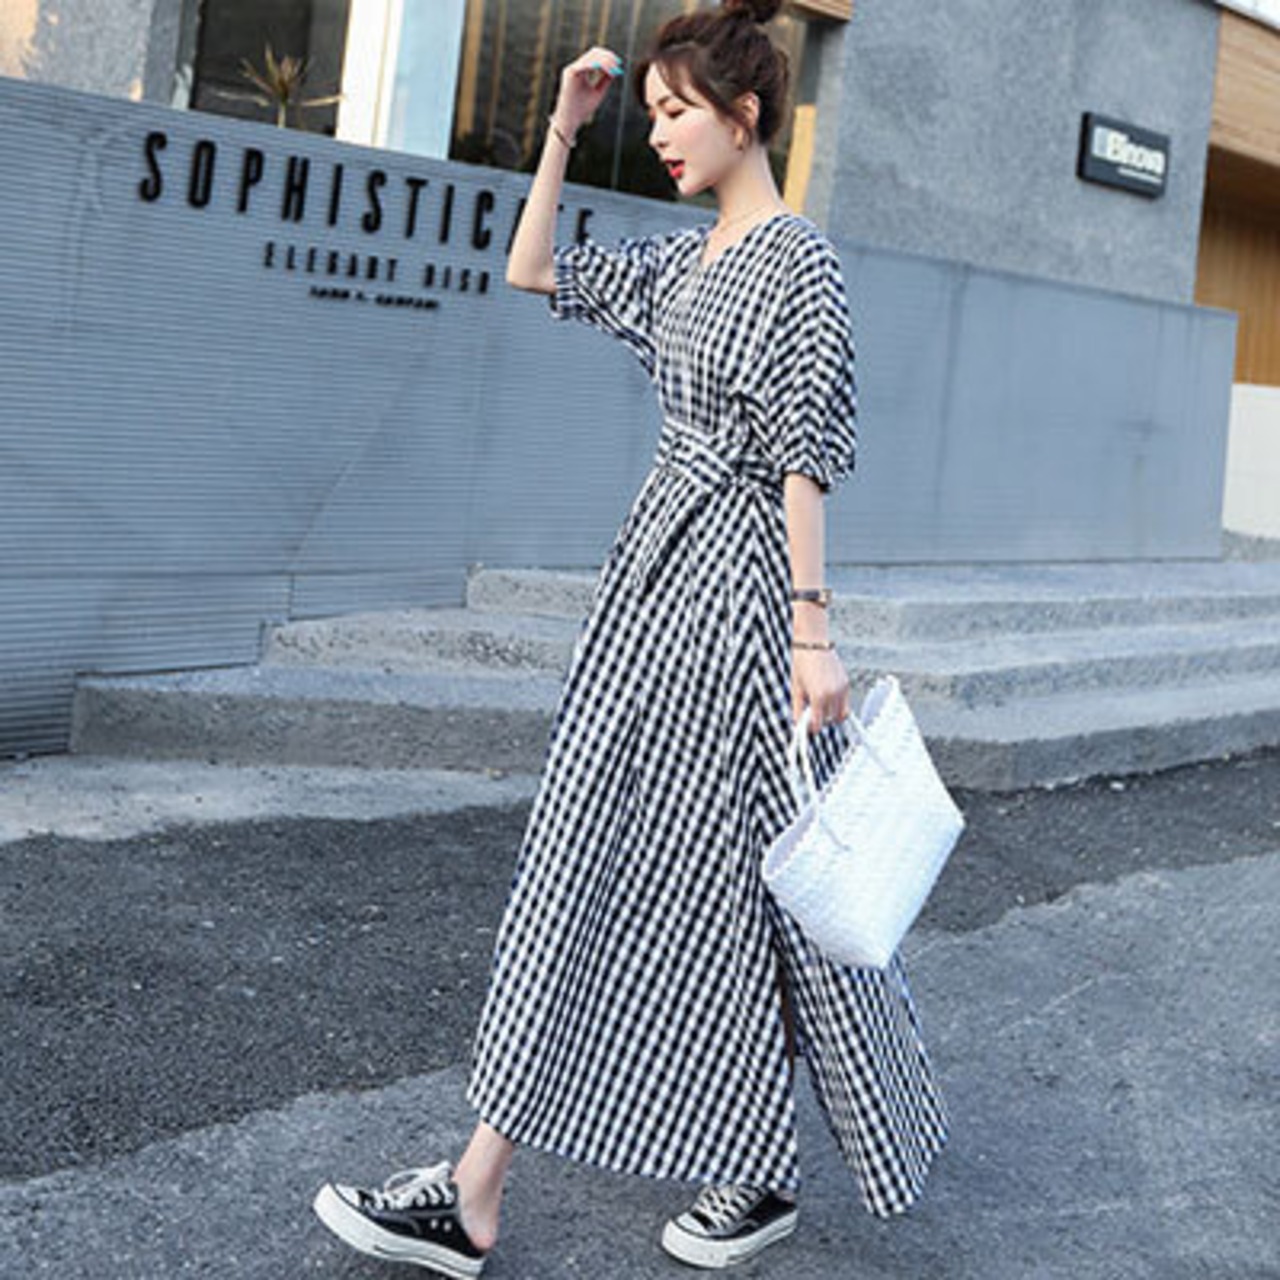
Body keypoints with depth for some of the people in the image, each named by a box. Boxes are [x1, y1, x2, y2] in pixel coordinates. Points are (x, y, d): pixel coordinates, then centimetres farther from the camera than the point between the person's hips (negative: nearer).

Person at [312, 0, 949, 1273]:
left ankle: (761, 1174, 17)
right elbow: (533, 272, 22)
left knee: (733, 871, -1)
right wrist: (562, 133, 15)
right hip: (655, 561, 9)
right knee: (585, 851, 8)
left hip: (733, 574, -9)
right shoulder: (678, 259, 14)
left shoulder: (799, 262, -10)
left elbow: (804, 453, -16)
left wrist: (813, 629, -19)